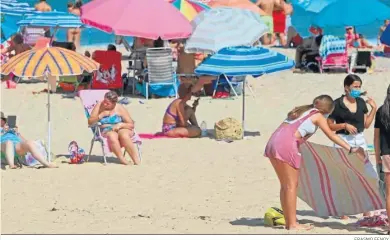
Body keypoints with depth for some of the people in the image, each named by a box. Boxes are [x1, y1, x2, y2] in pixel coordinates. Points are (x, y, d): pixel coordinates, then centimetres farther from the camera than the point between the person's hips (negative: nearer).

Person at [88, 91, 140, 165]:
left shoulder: (120, 109, -1)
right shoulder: (99, 106, 3)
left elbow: (131, 125, 1)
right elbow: (90, 122, -1)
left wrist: (120, 125, -18)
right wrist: (101, 115, -14)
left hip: (122, 129, -1)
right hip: (106, 131, 1)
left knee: (124, 135, -37)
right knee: (112, 136, -36)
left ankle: (137, 161, -36)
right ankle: (123, 160, -38)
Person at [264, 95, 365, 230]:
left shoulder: (302, 110, 26)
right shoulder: (318, 116, 4)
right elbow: (332, 136, 2)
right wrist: (351, 149, 4)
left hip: (273, 142, 8)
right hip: (286, 145, -8)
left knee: (285, 185, 13)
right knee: (292, 185, -2)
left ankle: (288, 221, 16)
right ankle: (292, 224, -3)